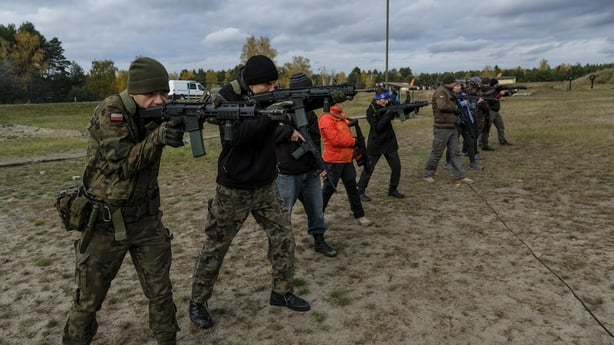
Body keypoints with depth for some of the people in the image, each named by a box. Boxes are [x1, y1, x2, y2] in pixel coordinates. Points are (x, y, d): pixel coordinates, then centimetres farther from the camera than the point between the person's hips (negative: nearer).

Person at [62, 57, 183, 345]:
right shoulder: (109, 112, -17)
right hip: (105, 221, -4)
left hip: (147, 217, 4)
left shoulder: (158, 112, 0)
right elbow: (124, 165, -22)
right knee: (89, 298, 12)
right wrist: (158, 137, -37)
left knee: (160, 291, 10)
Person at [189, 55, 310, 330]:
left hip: (266, 187, 5)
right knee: (215, 247, 7)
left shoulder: (270, 97, 0)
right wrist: (267, 115, -37)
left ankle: (282, 293, 25)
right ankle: (197, 302, 25)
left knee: (284, 237, 7)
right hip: (233, 190, -5)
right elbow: (235, 135, -28)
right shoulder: (226, 98, -15)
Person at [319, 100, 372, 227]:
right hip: (333, 161, -8)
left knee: (352, 187, 10)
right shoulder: (326, 119, -17)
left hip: (347, 159, 8)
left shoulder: (341, 116, 13)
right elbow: (335, 139, -25)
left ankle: (359, 215, 18)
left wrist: (356, 151, 14)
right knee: (329, 189, 3)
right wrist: (354, 141, -16)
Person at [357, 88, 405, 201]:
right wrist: (388, 115, -30)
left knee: (397, 167, 4)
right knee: (368, 169, 2)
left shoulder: (387, 106, 0)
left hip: (389, 142, 5)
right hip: (375, 144, -5)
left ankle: (393, 190, 21)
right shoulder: (371, 111, -16)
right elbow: (377, 127, -23)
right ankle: (360, 192, 15)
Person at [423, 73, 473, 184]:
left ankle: (460, 176, 12)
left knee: (455, 153, 8)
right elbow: (442, 106, -28)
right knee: (437, 154, 0)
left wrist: (457, 110, -1)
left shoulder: (449, 92, 17)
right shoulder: (440, 92, -13)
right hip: (442, 128, -9)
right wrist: (455, 107, -12)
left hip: (452, 127, 9)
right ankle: (428, 174, 14)